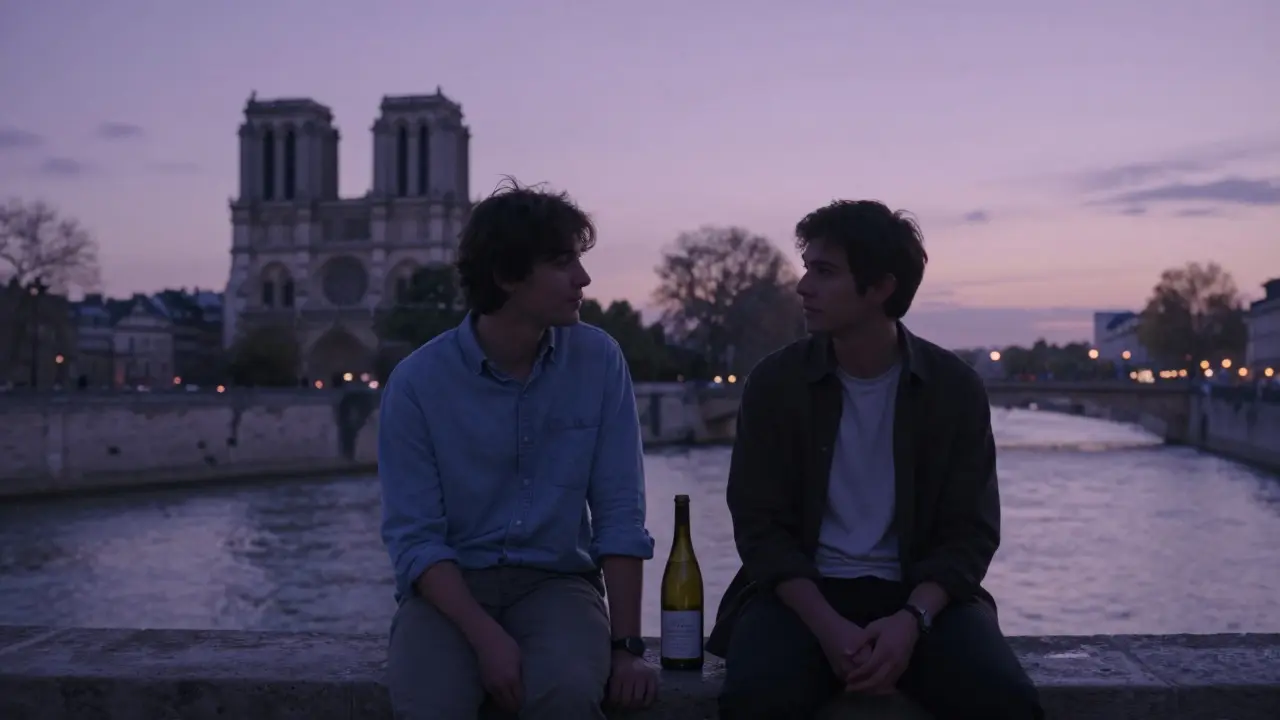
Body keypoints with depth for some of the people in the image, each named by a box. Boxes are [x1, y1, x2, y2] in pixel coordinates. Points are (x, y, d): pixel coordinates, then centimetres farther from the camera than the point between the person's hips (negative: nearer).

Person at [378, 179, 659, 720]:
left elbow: (619, 516, -3)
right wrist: (486, 637, -22)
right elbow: (414, 538, -8)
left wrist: (625, 645, -10)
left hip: (557, 581, 1)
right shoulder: (417, 382, -7)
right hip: (450, 585, -1)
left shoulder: (598, 360, -3)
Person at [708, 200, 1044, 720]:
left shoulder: (954, 387, 0)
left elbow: (970, 532, -1)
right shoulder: (775, 382, -2)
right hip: (801, 592, -1)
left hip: (920, 594, 1)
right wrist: (828, 627, -20)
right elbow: (761, 526, -4)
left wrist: (911, 619, -20)